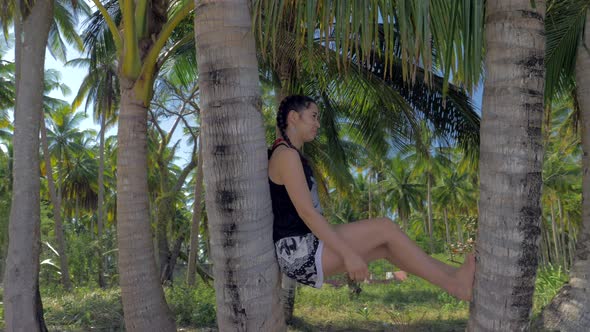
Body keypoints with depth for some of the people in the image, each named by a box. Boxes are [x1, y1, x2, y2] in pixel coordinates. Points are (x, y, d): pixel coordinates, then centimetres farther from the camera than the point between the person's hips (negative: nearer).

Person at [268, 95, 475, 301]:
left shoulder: (291, 155, 20)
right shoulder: (286, 155, -12)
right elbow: (306, 212, -21)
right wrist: (348, 254, -22)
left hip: (306, 249, 10)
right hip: (300, 252, -10)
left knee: (384, 246, 6)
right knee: (385, 227, -10)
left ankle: (453, 275, 8)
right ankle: (455, 285, -4)